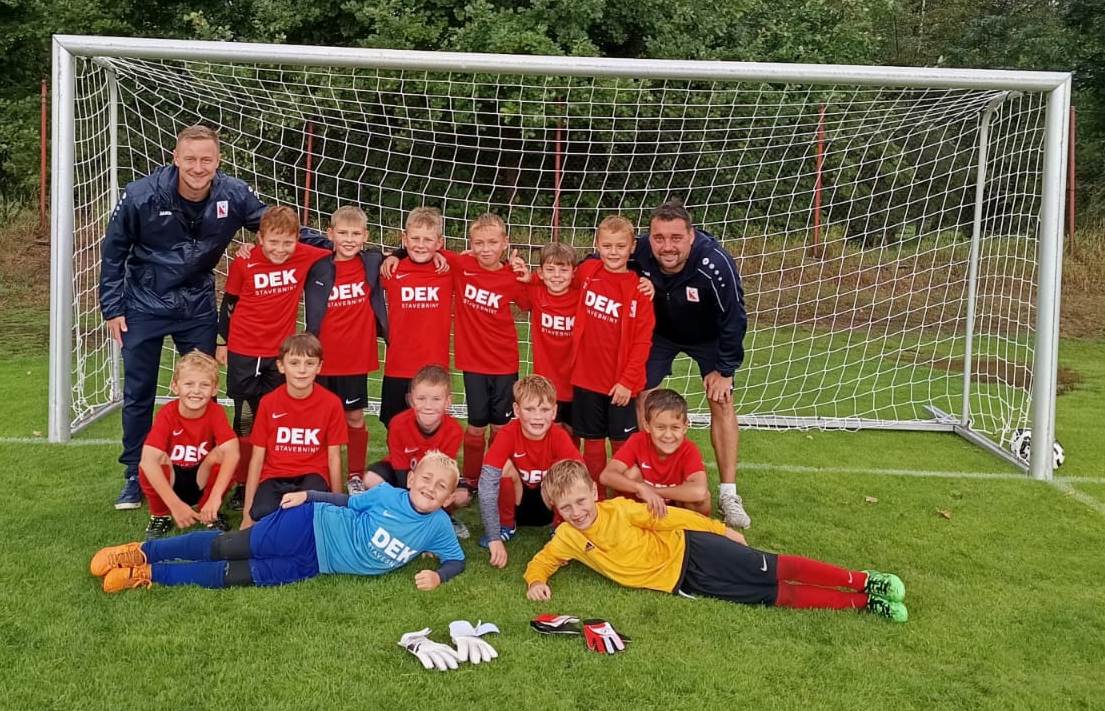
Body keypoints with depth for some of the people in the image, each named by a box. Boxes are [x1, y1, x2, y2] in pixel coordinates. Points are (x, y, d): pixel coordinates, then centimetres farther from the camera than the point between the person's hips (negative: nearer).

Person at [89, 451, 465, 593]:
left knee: (232, 575, -5)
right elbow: (349, 502, 5)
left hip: (315, 564, 2)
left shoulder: (438, 527, -3)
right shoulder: (388, 494, -9)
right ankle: (144, 551, 10)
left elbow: (457, 559, 3)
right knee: (223, 547, -7)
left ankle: (149, 574, 4)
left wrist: (437, 575, -16)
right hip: (310, 526, -2)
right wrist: (308, 494, -2)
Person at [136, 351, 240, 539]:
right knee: (157, 458, -32)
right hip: (170, 480, -1)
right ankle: (160, 515, -6)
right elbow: (148, 460, -37)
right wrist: (175, 505, -45)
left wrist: (215, 497, -48)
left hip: (202, 480, 1)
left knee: (221, 453, -29)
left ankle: (211, 514, -5)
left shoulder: (216, 412, -20)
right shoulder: (166, 414, -23)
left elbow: (232, 452, -36)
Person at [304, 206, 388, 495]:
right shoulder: (317, 269, -4)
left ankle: (356, 477, 24)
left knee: (355, 418, 11)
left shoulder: (374, 263, -1)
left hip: (357, 358, 0)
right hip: (322, 359, 0)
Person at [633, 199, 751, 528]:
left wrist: (724, 371, -18)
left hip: (708, 336, -2)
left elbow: (733, 320, -24)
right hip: (659, 331, 2)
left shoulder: (714, 263, -38)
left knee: (721, 401, -9)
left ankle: (728, 494, -1)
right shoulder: (639, 254, -32)